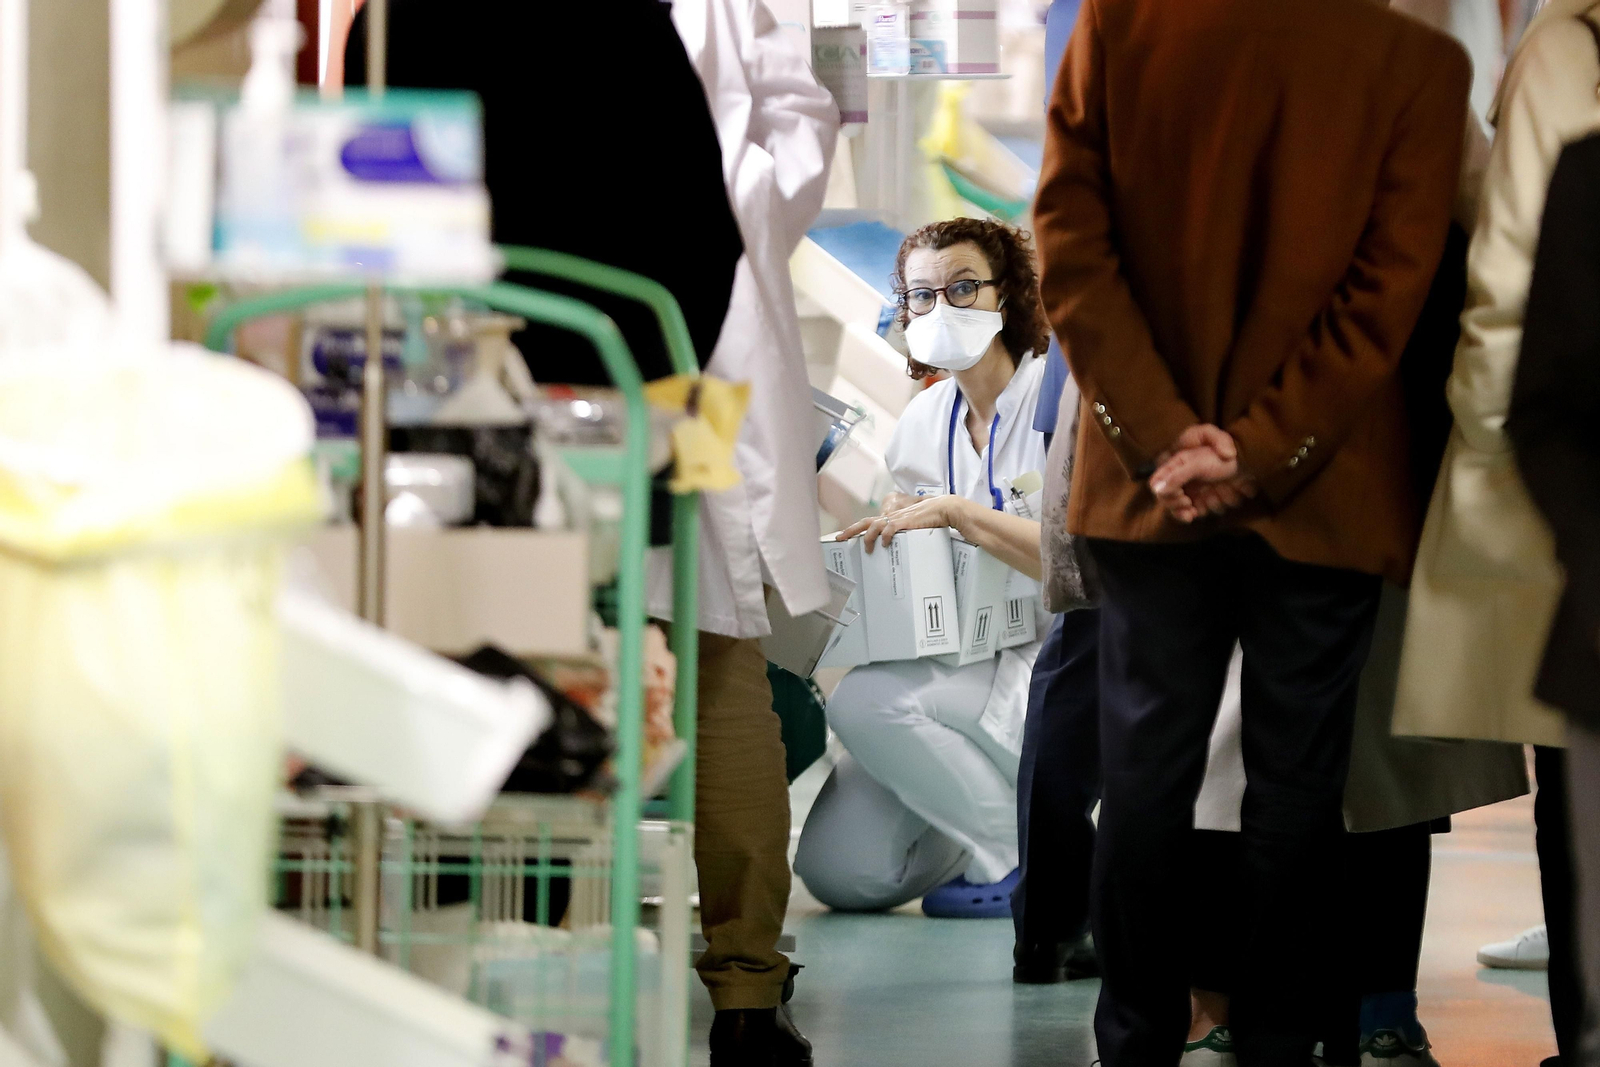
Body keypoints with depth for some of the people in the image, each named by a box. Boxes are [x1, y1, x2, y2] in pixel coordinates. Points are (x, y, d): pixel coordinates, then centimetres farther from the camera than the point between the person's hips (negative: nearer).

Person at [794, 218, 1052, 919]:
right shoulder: (923, 421, 11)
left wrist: (957, 512, -24)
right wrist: (895, 524, -4)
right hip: (959, 673, 7)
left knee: (865, 699, -30)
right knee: (840, 873, -8)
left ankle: (1023, 854, -11)